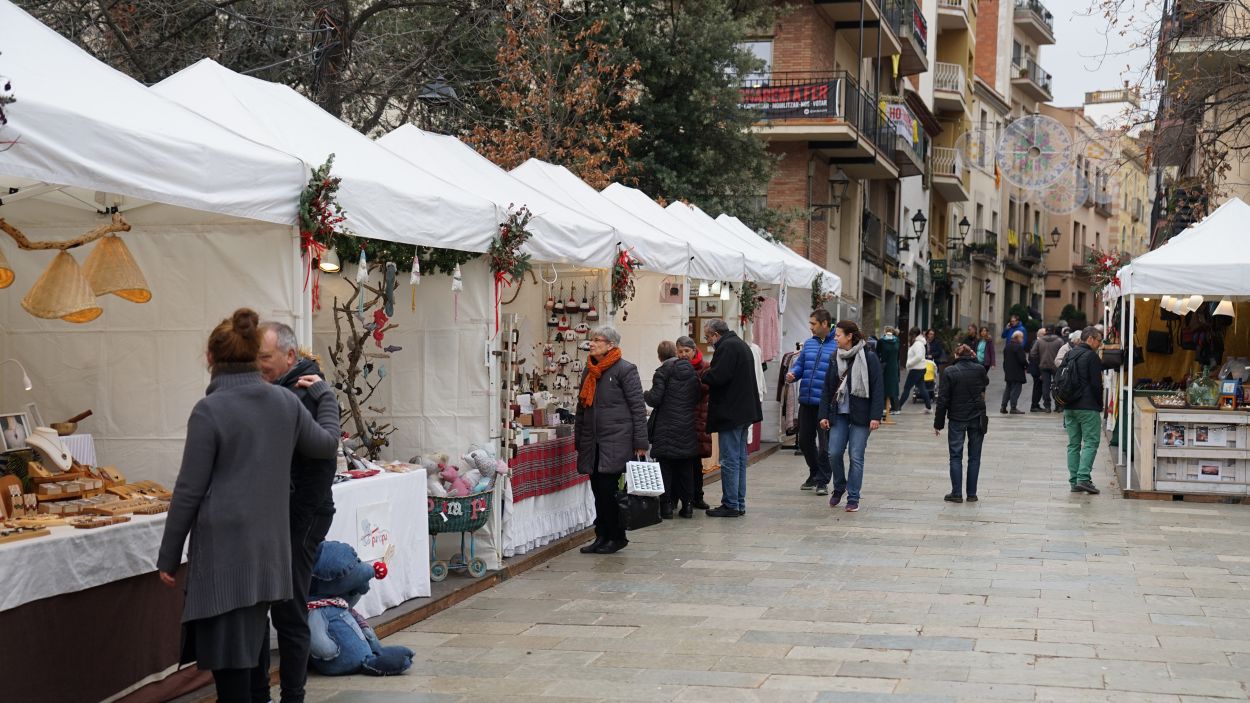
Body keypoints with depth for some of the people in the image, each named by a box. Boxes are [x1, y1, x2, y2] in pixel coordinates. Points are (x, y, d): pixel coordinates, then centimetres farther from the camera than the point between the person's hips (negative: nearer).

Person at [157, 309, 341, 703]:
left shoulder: (210, 410, -13)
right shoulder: (286, 402, 3)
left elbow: (190, 490, -11)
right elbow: (327, 444, 18)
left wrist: (168, 555, -3)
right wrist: (324, 395, 33)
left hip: (224, 545, -6)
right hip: (268, 545, 6)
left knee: (228, 649, 0)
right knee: (254, 638, 20)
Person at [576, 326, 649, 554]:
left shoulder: (625, 370, -5)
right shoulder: (588, 371, 16)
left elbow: (638, 408, -7)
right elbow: (581, 407, 23)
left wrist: (640, 442, -11)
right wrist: (578, 440, 19)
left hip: (616, 441, -7)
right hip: (592, 443, 7)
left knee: (607, 488, -8)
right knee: (598, 490, 6)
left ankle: (616, 537, 5)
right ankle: (602, 537, 15)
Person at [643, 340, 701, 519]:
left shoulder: (663, 372, -10)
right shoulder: (692, 372, 7)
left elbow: (655, 399, -15)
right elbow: (697, 398, 10)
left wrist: (644, 395, 6)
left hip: (667, 427, -5)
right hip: (688, 427, 5)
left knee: (665, 466, 2)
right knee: (685, 467, 11)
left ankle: (666, 505, 0)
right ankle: (687, 505, 13)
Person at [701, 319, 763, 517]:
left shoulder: (727, 347, -15)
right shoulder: (741, 344, 18)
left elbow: (718, 376, -24)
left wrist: (703, 376, -5)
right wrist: (709, 374, 13)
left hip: (731, 414, -10)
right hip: (744, 411, 10)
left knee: (729, 460, -5)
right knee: (740, 459, 14)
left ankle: (730, 505, -3)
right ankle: (739, 503, 19)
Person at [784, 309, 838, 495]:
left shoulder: (838, 345, -8)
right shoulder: (809, 344, 11)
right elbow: (799, 365, 16)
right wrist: (792, 374, -4)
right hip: (806, 402, 6)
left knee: (825, 443, 2)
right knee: (805, 440, 15)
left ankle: (822, 481, 13)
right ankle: (814, 474, 33)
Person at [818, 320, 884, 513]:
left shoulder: (868, 359, -6)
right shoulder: (835, 359, 9)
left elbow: (877, 389, -8)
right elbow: (828, 388, 11)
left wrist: (875, 416, -13)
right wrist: (824, 415, 6)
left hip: (860, 415, -4)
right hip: (839, 414, 4)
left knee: (856, 457, -2)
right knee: (834, 453, -1)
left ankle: (853, 499, 7)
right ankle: (839, 488, 24)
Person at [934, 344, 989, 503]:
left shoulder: (949, 372, -7)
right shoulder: (979, 369, -1)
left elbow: (943, 399, -8)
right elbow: (986, 382, 25)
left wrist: (938, 423, -2)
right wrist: (975, 359, 18)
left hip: (957, 419, -2)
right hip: (977, 418, 2)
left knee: (955, 456, 5)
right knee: (974, 457, 9)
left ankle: (957, 493, 2)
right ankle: (972, 494, 9)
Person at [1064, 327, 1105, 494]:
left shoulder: (1069, 355, 14)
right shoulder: (1091, 356, -10)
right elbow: (1096, 384, -12)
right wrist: (1100, 405, 0)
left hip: (1069, 407, 7)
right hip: (1088, 408, -7)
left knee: (1073, 444, 9)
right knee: (1090, 443, -4)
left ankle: (1074, 481, 6)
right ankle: (1083, 477, -15)